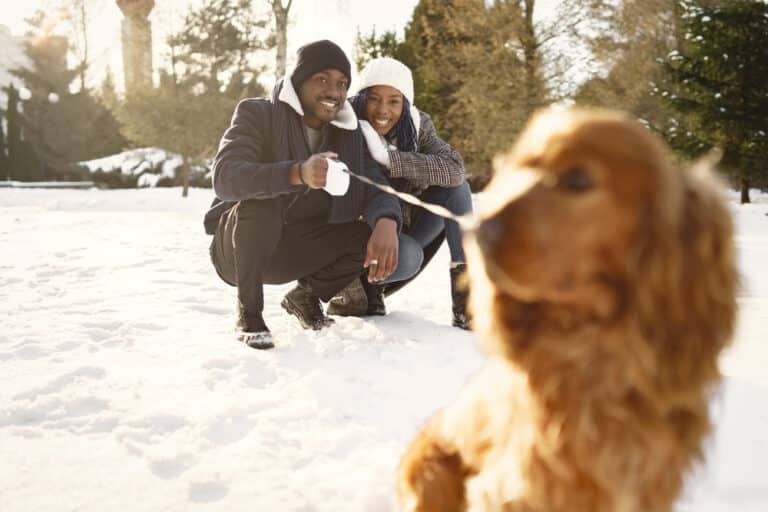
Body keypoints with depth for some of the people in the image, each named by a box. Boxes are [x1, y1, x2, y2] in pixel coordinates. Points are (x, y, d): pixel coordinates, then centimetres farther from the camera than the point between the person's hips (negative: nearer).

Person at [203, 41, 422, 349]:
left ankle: (306, 295, 8)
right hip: (237, 249, -4)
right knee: (260, 203, -36)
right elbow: (225, 177, -31)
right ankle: (249, 314, -14)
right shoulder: (257, 113, -14)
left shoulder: (349, 134, -1)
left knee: (376, 240, -18)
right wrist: (298, 173, -48)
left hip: (296, 250, 4)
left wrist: (386, 223, -35)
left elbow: (377, 191, -9)